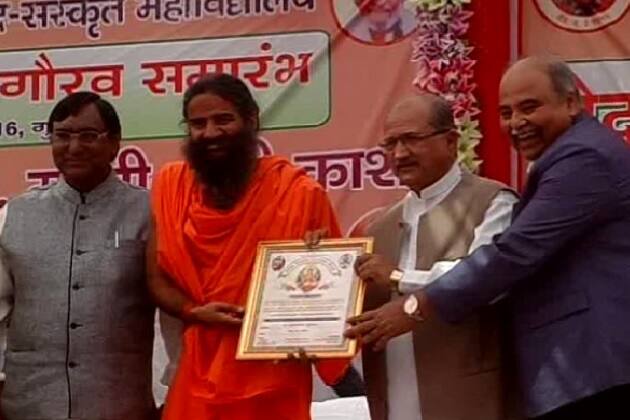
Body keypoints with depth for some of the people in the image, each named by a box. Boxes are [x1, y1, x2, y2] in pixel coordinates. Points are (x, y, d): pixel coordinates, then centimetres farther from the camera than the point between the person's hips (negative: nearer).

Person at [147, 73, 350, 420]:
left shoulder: (299, 193, -6)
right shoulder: (170, 186, 4)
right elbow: (157, 280, 6)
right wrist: (194, 312, -13)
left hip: (272, 385, -3)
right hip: (196, 381, 3)